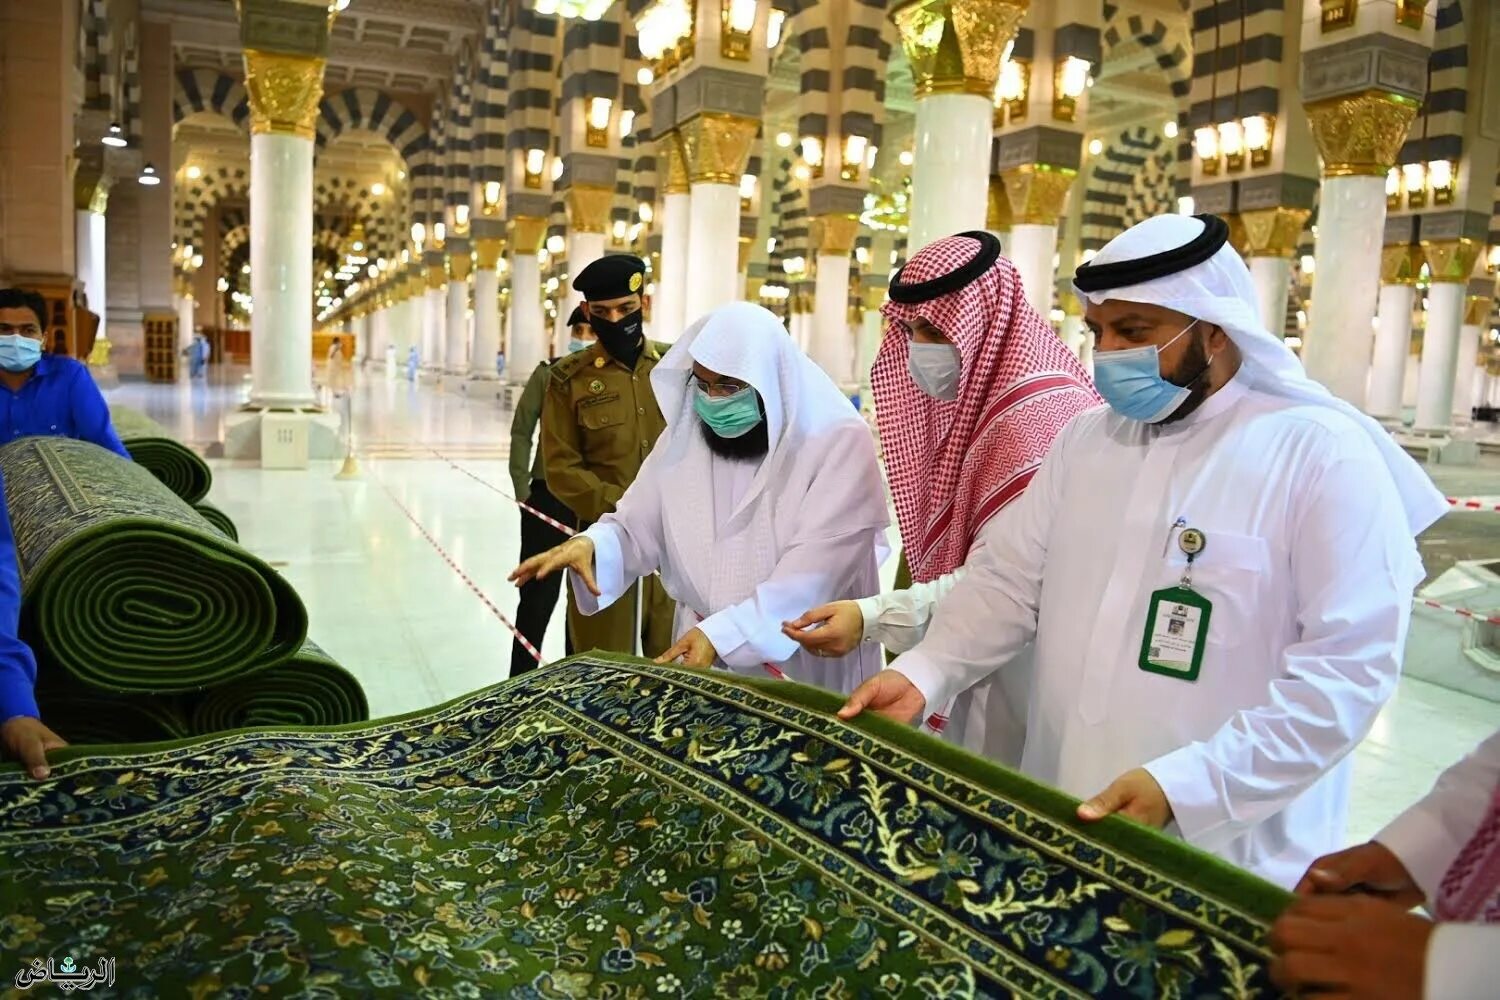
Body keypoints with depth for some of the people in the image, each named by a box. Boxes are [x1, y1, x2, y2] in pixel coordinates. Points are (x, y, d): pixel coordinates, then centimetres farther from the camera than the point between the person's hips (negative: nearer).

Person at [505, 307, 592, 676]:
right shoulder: (548, 374, -3)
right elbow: (521, 431, 1)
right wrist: (522, 488, -3)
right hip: (548, 497, -1)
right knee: (538, 595, 6)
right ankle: (521, 680, 19)